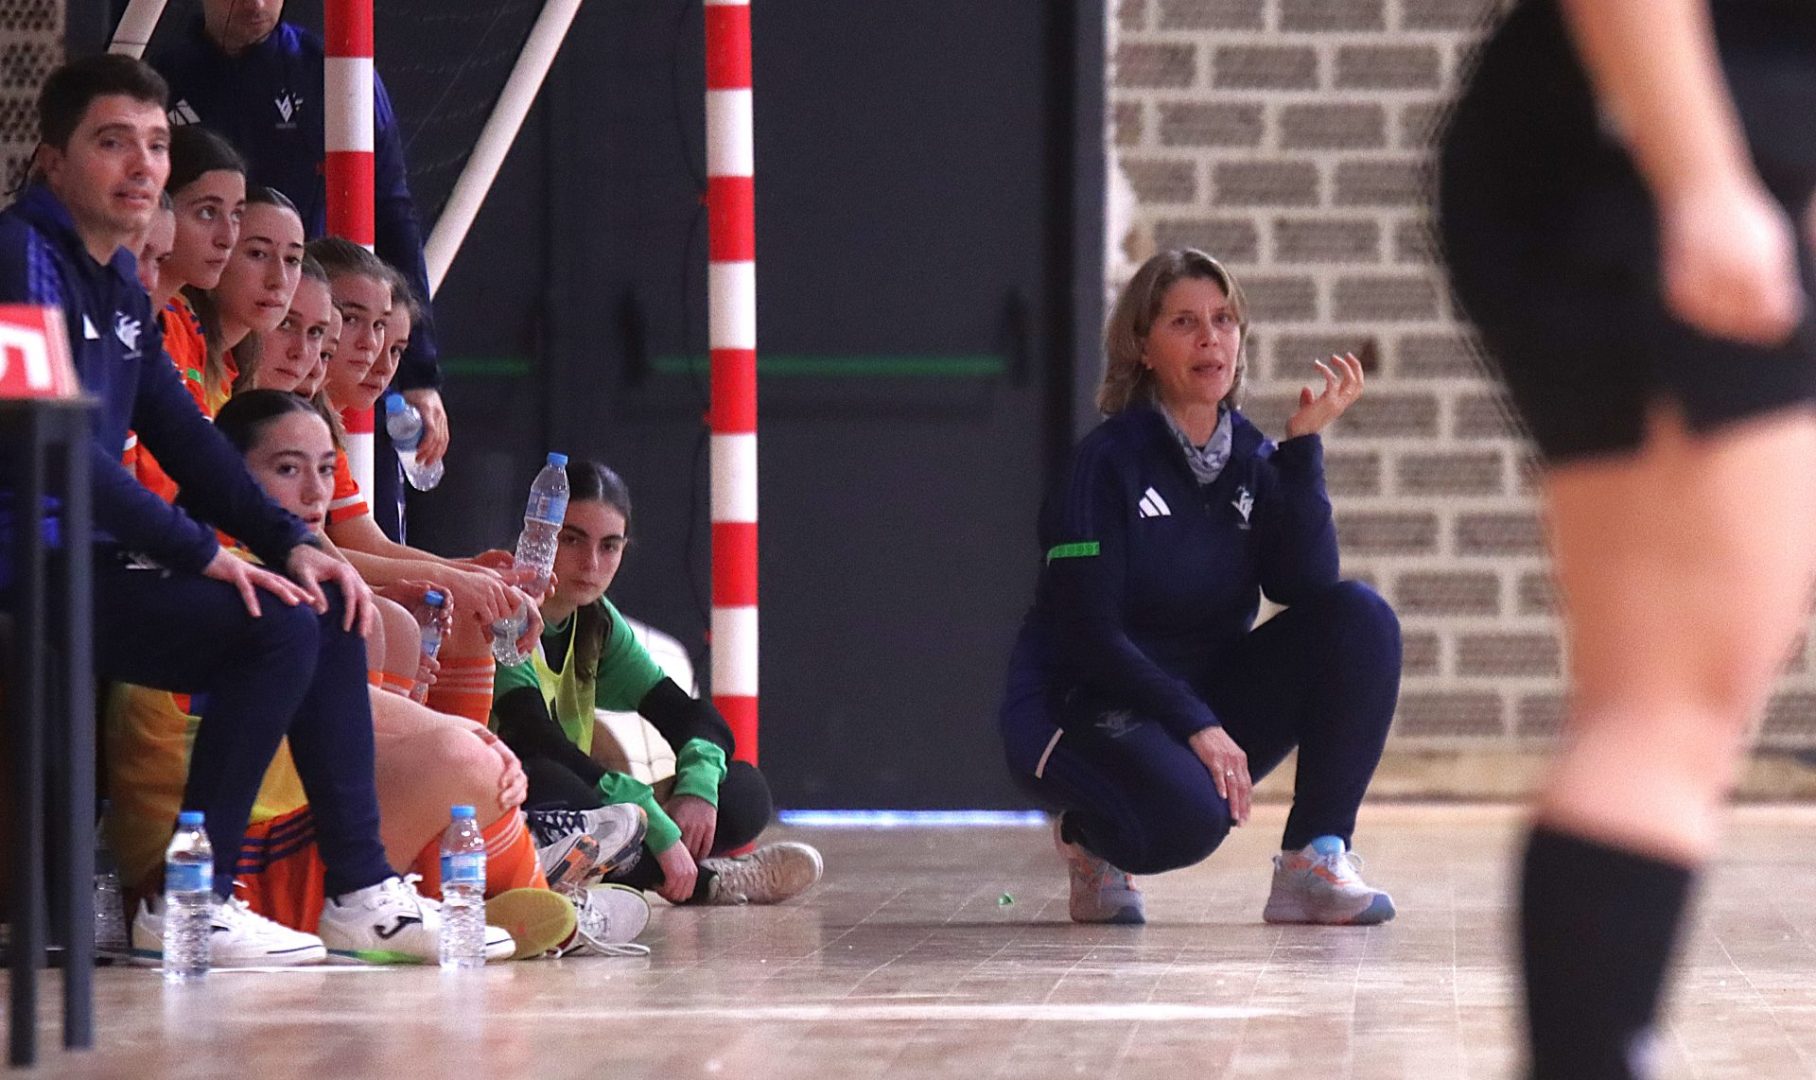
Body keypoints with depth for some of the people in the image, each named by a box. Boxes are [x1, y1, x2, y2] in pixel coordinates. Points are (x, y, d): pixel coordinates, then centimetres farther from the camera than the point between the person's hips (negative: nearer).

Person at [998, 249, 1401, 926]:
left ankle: (1316, 859, -14)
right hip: (1088, 705, -6)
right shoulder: (1109, 461, -11)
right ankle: (1091, 839, 0)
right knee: (1187, 818, -38)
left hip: (1209, 706, 6)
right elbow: (1086, 632, -17)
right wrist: (1195, 725, -26)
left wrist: (1303, 445, -15)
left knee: (1359, 618, -16)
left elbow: (1306, 585, -9)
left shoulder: (1251, 459, 5)